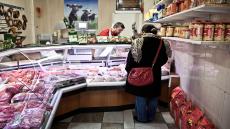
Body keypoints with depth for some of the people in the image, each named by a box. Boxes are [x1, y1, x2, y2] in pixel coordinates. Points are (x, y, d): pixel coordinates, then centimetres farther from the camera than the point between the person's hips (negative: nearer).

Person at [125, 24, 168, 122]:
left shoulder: (137, 42, -11)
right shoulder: (160, 42, -2)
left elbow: (131, 58, -8)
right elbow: (164, 59, 5)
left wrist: (129, 70, 7)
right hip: (155, 74, 3)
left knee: (141, 96, 11)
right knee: (153, 96, 17)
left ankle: (141, 118, 24)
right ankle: (151, 117, 31)